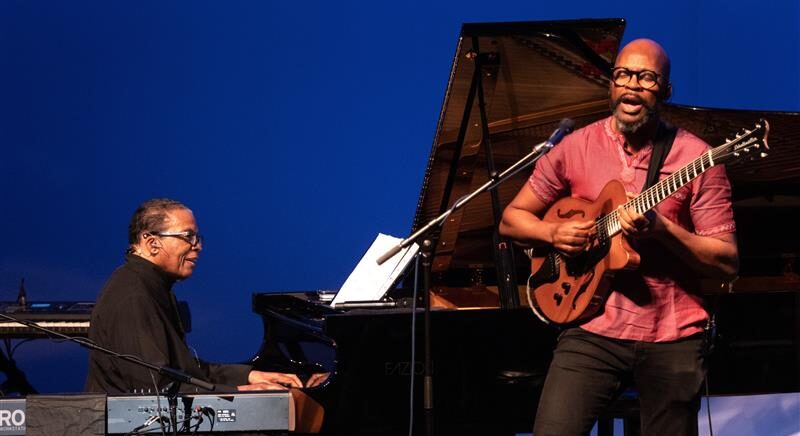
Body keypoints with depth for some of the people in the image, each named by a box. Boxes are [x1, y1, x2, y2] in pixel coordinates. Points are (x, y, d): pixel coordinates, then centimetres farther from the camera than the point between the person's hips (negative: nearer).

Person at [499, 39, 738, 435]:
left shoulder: (694, 157, -2)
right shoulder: (575, 148, 4)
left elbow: (727, 263, -4)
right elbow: (511, 219, 13)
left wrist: (662, 229, -18)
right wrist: (553, 232, -8)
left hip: (672, 338, 0)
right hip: (593, 329, 1)